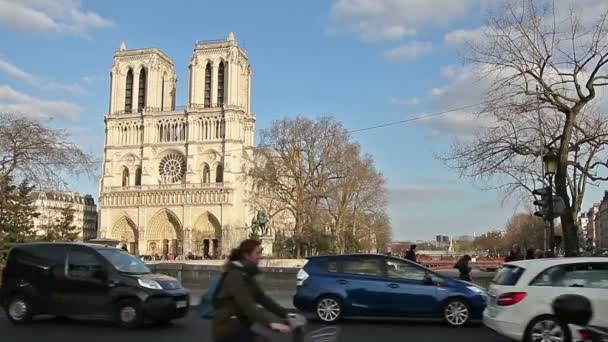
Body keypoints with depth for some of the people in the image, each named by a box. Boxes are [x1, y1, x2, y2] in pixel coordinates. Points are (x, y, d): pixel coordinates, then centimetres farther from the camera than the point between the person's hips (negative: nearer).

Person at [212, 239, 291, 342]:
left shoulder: (247, 274, 14)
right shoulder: (235, 275, -18)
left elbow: (262, 298, 13)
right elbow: (246, 304, -31)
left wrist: (285, 313, 2)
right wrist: (270, 323, -43)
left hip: (232, 327, 11)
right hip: (227, 329, -11)